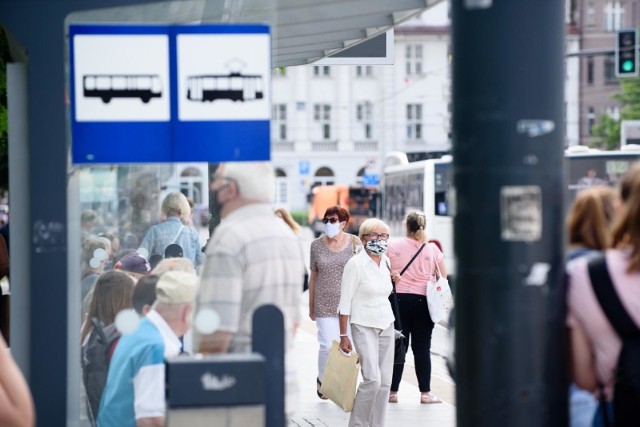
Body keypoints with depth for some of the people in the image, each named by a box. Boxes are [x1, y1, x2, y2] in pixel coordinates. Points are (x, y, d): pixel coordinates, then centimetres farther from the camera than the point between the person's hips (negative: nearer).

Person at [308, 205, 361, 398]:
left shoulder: (354, 242, 0)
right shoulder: (317, 245, 2)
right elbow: (313, 276, 8)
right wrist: (311, 306, 10)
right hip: (325, 304, 0)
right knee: (327, 345, -5)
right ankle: (322, 379, 21)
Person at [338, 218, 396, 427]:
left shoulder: (386, 261, 8)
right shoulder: (355, 264, -11)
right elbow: (345, 302, -11)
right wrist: (343, 335, -14)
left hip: (386, 325, 6)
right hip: (364, 326, -6)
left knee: (385, 381, 3)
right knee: (373, 379, -16)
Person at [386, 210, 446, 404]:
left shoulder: (393, 246, 0)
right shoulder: (432, 249, 1)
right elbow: (444, 276, 6)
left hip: (399, 299, 0)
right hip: (423, 301, 0)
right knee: (422, 348, 5)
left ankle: (393, 392, 8)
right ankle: (425, 393, 5)